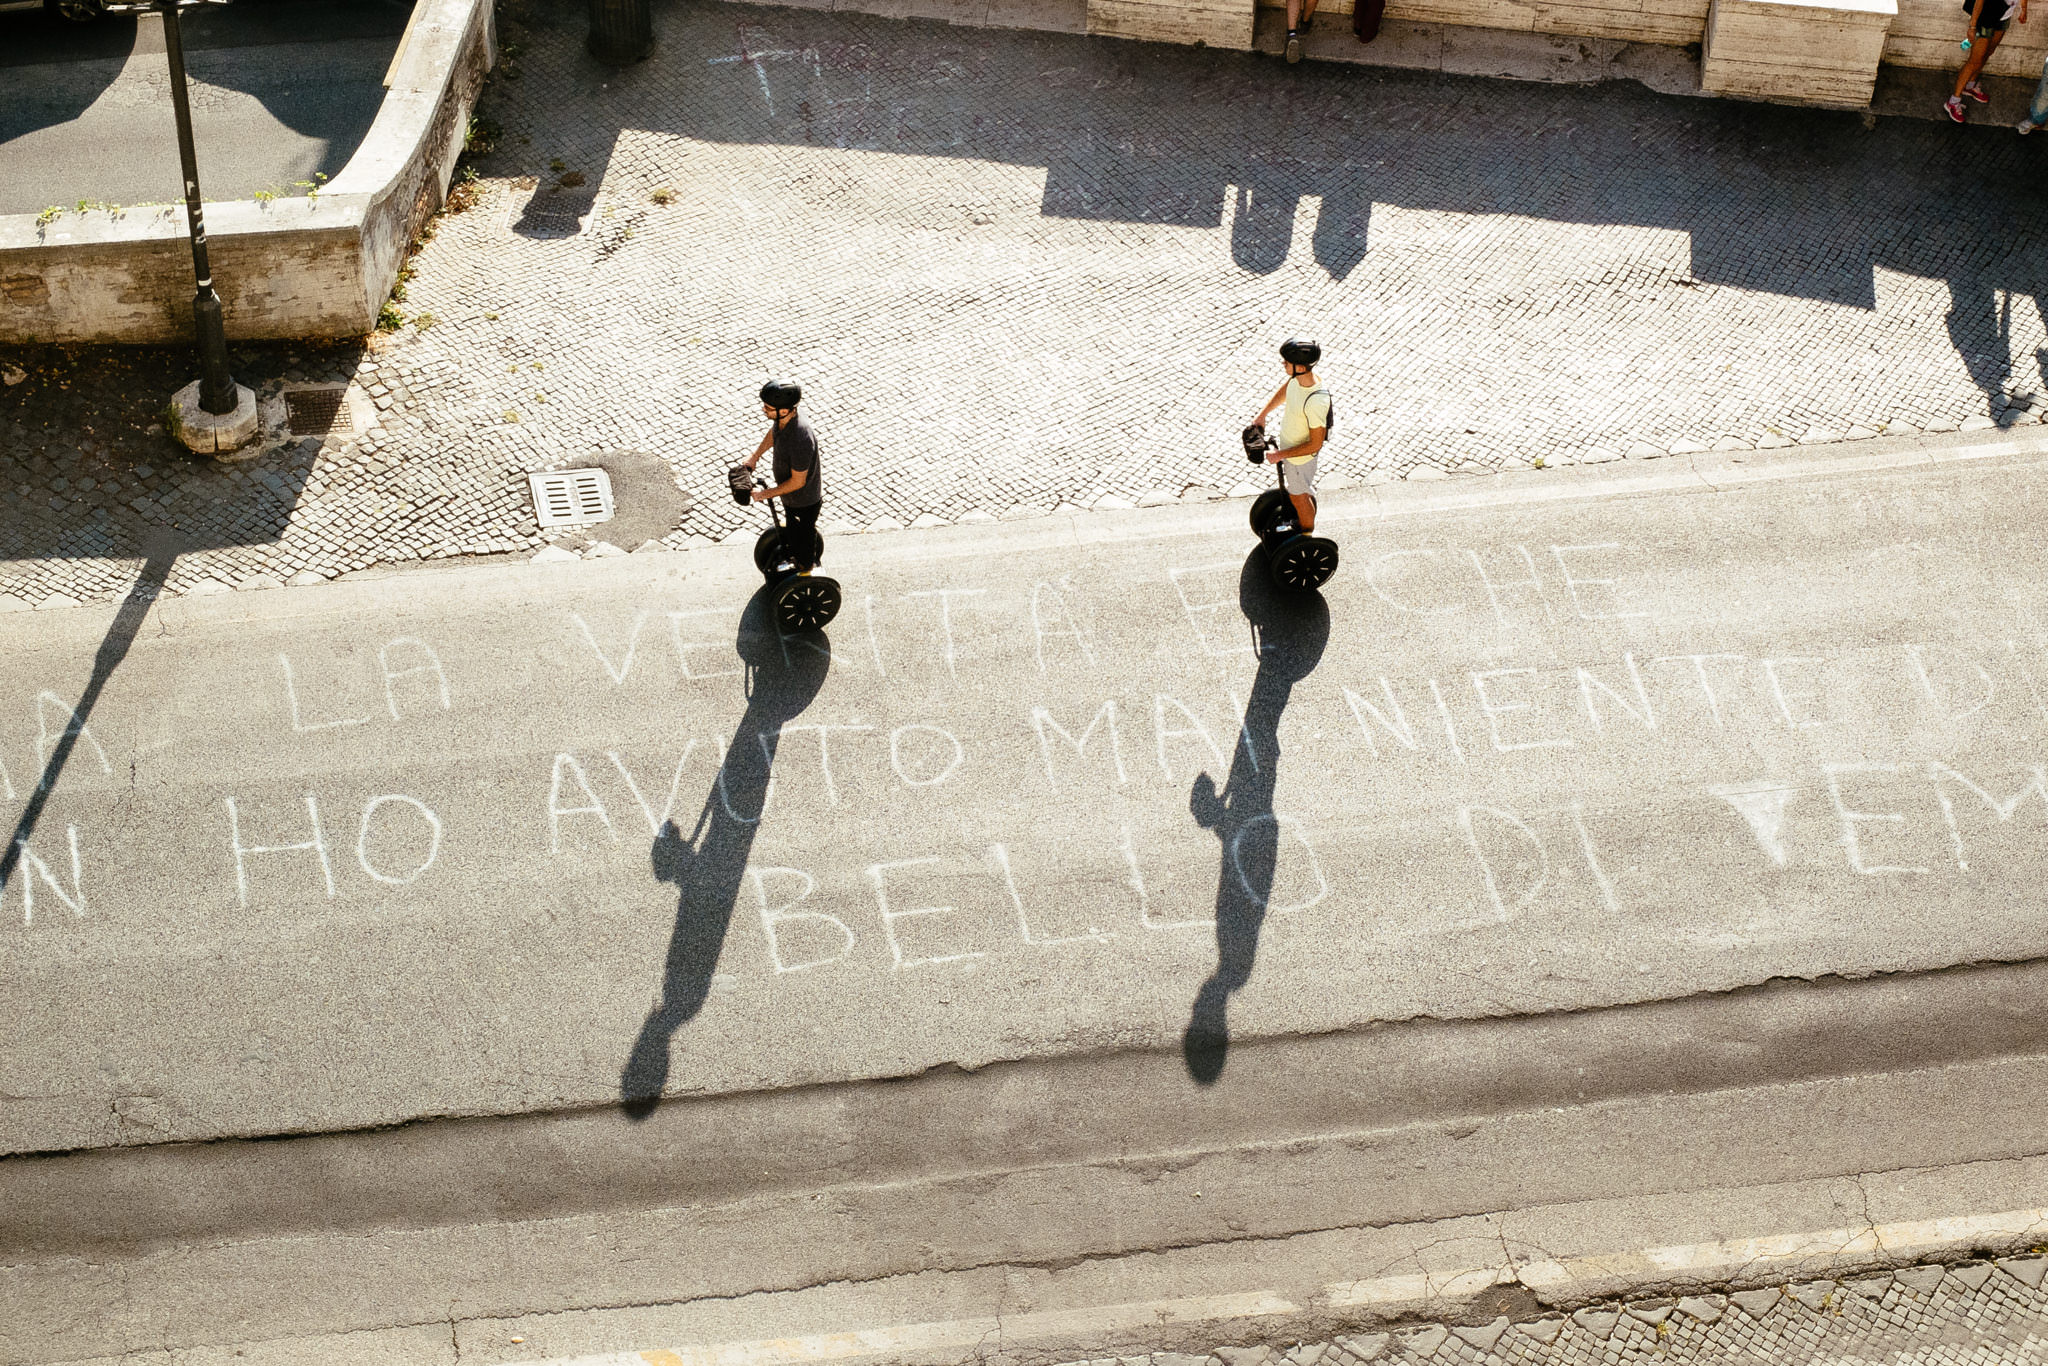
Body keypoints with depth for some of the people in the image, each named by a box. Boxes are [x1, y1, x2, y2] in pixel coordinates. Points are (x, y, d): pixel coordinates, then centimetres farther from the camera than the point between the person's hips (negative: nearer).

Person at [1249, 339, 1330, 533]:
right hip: (1288, 444, 8)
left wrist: (1280, 455, -25)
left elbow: (1315, 444, -31)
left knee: (1298, 496, 18)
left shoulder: (1315, 402, -41)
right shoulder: (1297, 378, -18)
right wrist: (1262, 414, 11)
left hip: (1301, 457, -8)